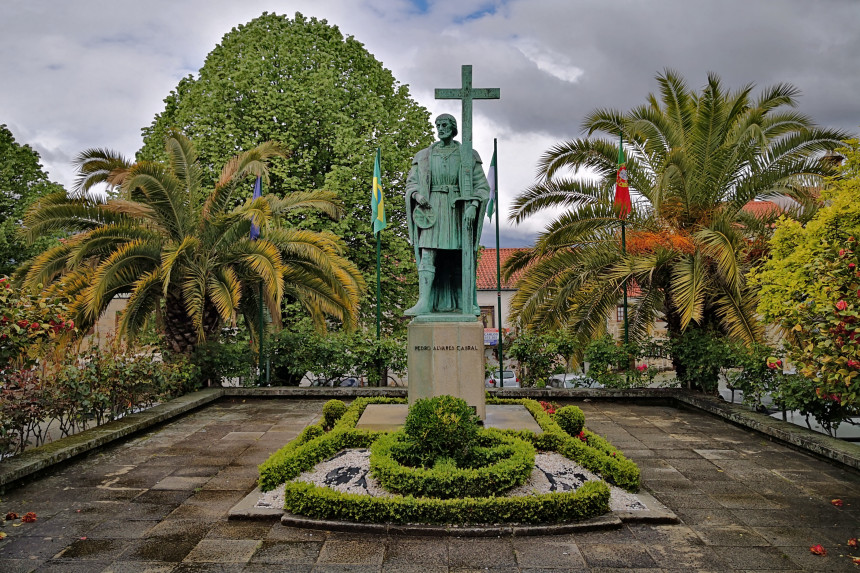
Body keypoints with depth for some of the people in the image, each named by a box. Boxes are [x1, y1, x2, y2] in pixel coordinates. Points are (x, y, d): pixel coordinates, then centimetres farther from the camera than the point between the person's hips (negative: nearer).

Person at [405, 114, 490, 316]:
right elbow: (412, 182, 12)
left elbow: (481, 185, 4)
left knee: (462, 258, 2)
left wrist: (473, 207, -12)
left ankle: (468, 303, 12)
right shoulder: (423, 156, 12)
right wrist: (417, 195, -10)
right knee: (428, 256, -12)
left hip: (459, 210, 0)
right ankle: (424, 302, -17)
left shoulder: (468, 156, 8)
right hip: (433, 211, 1)